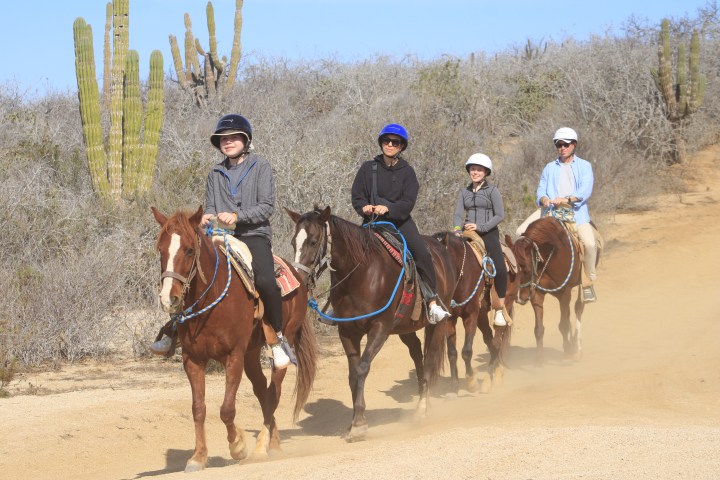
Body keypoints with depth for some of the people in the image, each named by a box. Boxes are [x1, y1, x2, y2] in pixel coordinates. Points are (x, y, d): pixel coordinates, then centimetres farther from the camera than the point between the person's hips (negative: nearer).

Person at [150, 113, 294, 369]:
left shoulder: (260, 167, 4)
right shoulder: (216, 174, 17)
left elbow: (267, 206, -4)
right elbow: (210, 206, 15)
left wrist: (237, 216, -18)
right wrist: (207, 217, -10)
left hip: (254, 235, -5)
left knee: (265, 282, -31)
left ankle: (278, 338, -14)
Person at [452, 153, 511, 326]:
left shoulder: (492, 191, 1)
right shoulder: (463, 192, 13)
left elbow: (500, 215, -4)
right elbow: (458, 213, 4)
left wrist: (480, 227, -15)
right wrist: (457, 229, -17)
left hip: (488, 234, -4)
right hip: (468, 234, 4)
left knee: (500, 270, -20)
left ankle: (500, 310, -10)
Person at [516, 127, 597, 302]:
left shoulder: (584, 166, 8)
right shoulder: (550, 168, 18)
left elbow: (585, 191, -7)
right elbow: (541, 191, 10)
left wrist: (567, 199, -24)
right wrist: (544, 199, -15)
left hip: (576, 211, -3)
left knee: (589, 243, -27)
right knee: (521, 232, -15)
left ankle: (589, 281, -8)